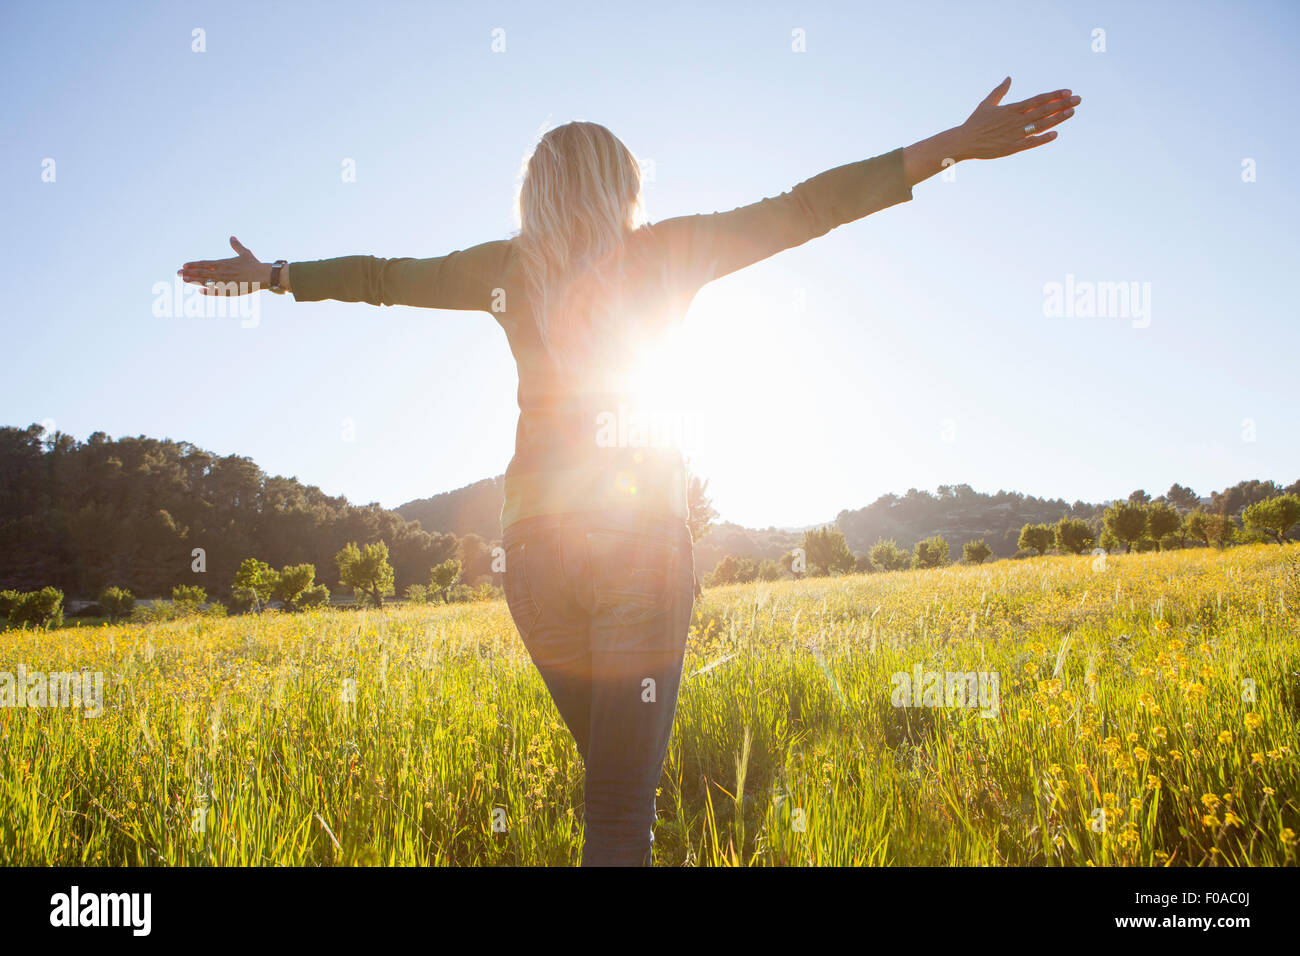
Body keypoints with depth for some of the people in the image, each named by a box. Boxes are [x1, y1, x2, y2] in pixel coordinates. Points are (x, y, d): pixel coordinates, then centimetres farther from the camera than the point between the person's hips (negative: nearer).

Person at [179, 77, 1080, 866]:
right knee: (624, 803, -4)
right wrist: (954, 144, 0)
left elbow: (380, 276, 20)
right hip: (642, 543, -3)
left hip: (535, 545, 4)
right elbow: (803, 209, -1)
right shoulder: (668, 253, 3)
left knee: (616, 773, 21)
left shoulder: (507, 268, 9)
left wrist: (274, 274, 37)